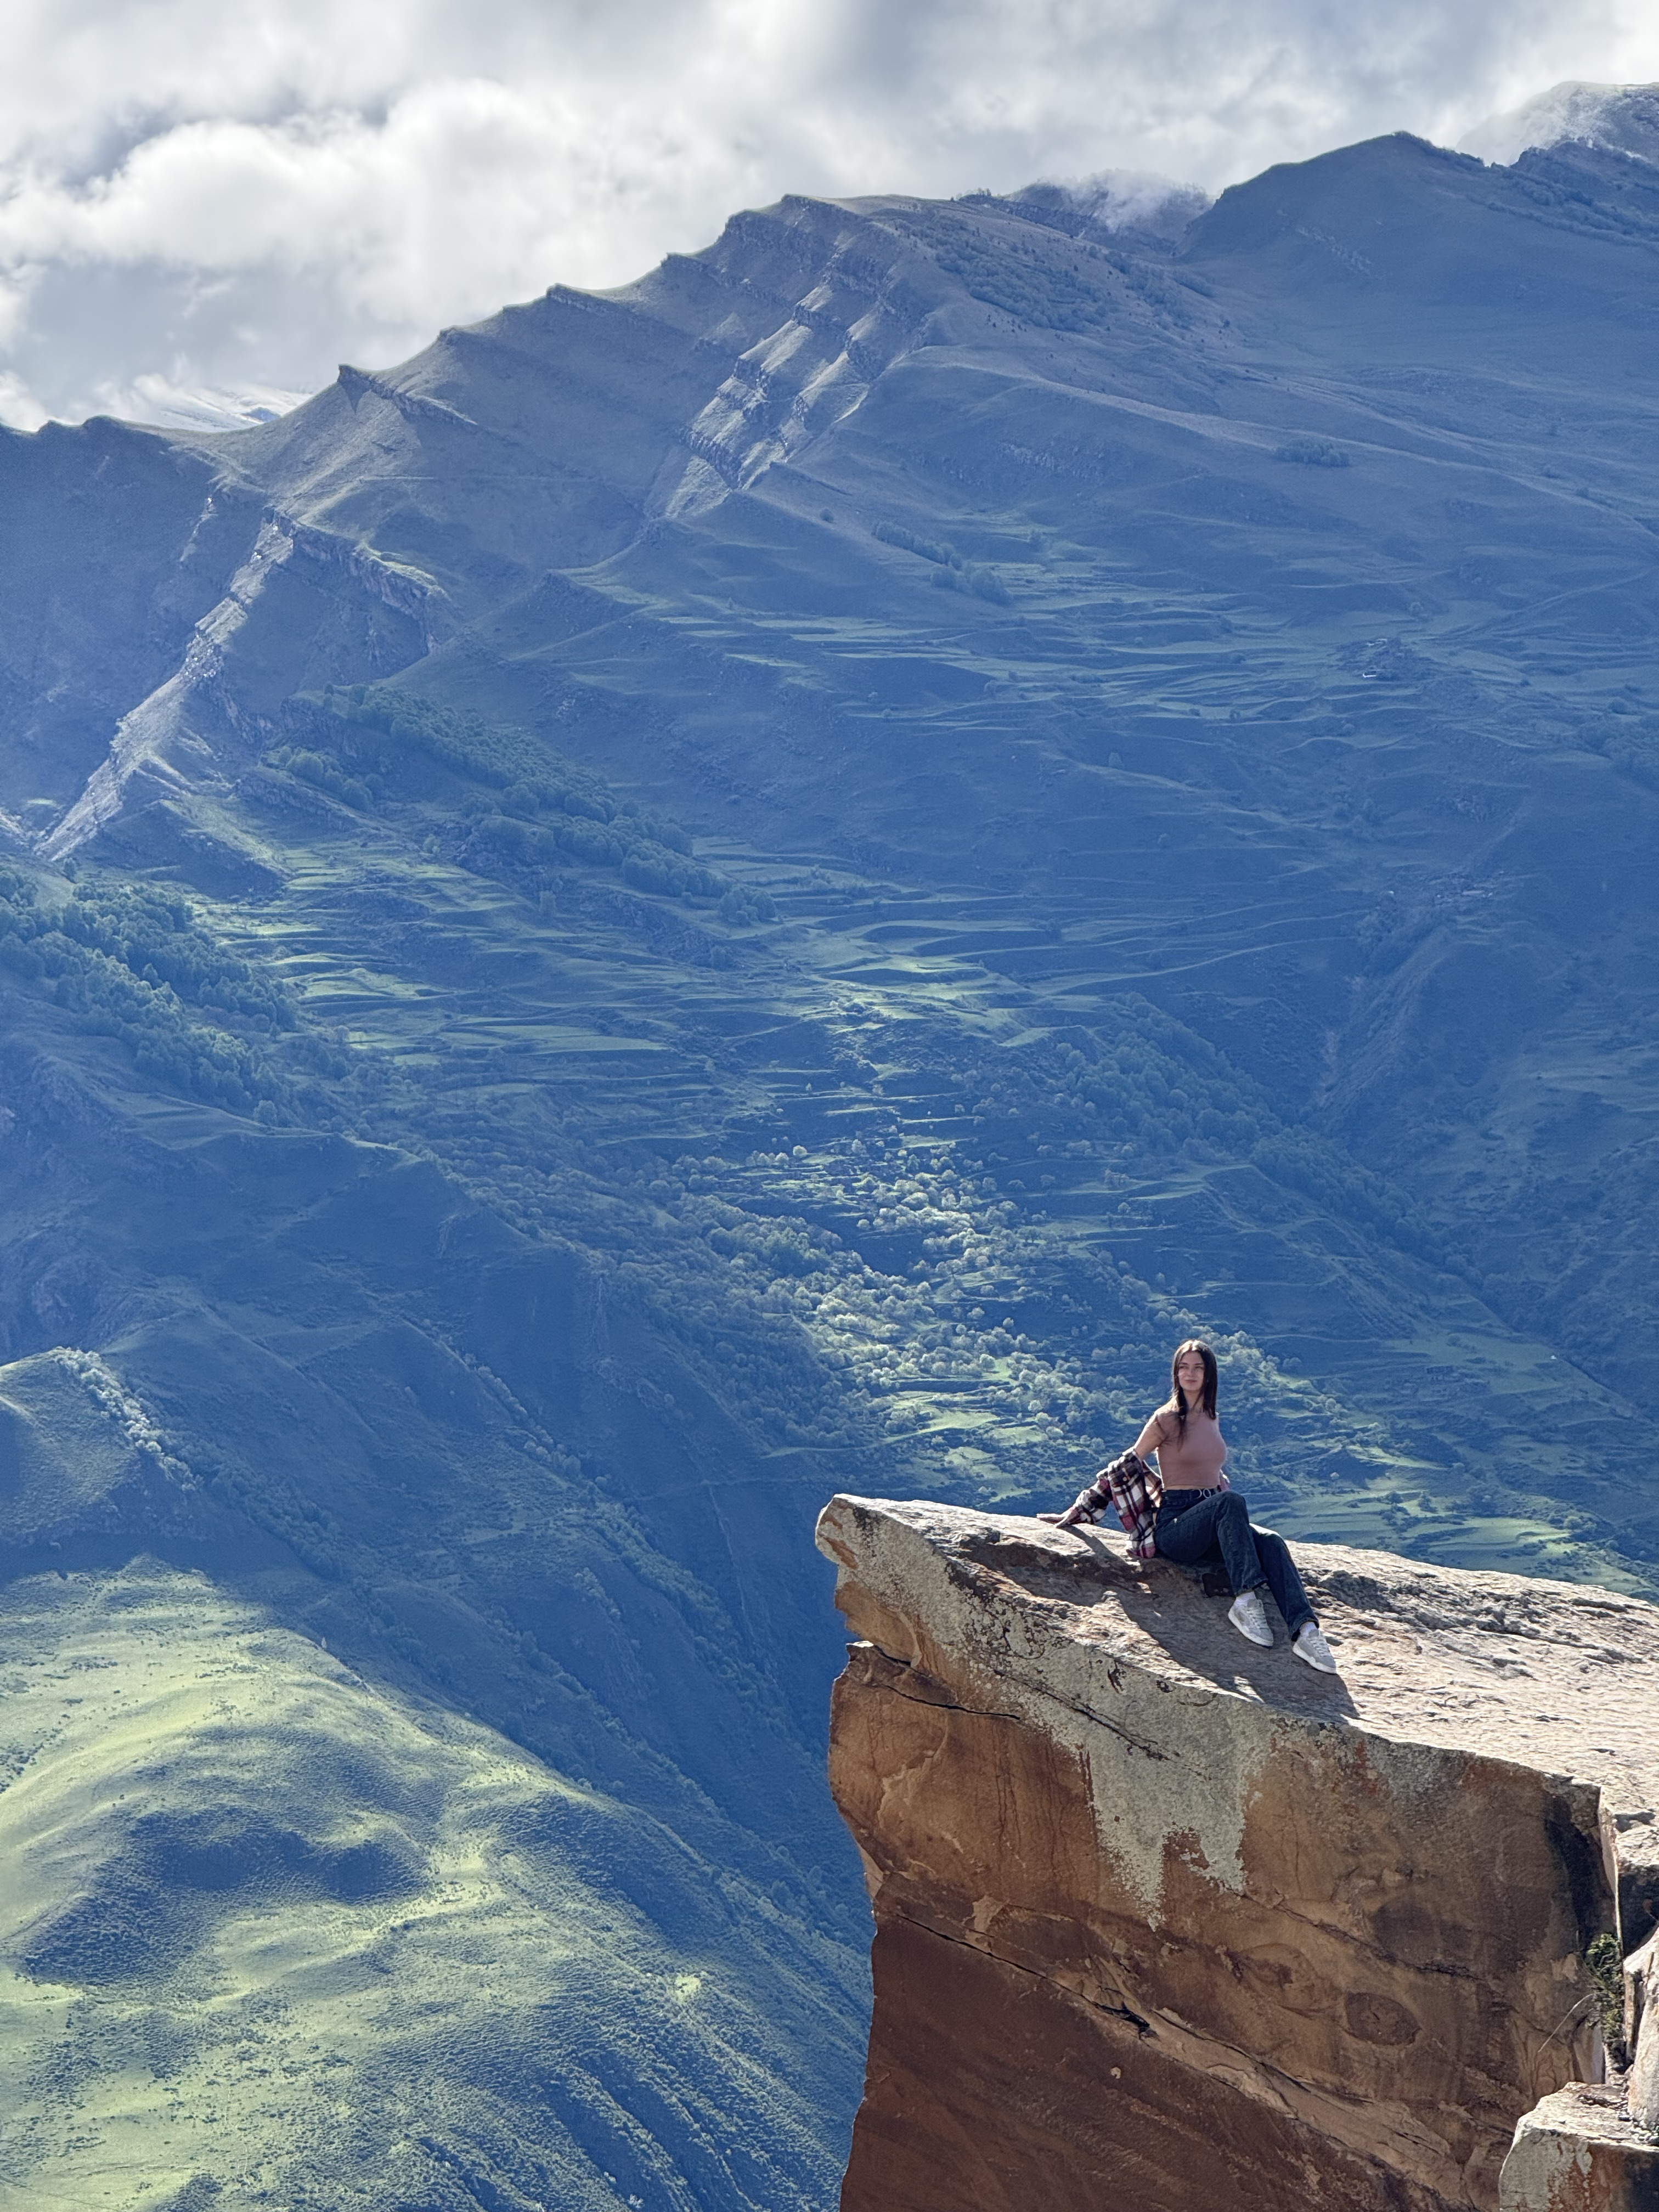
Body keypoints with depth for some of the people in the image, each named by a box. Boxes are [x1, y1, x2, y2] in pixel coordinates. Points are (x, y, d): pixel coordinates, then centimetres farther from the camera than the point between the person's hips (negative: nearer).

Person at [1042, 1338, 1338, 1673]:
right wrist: (1080, 1509, 1)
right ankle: (1245, 1600, -38)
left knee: (1271, 1542, -26)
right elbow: (1125, 1468, 2)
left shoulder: (1211, 1419, 17)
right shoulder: (1167, 1419, -1)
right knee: (1231, 1502, -36)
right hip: (1175, 1525, -5)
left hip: (1214, 1522, 5)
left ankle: (1304, 1630, -40)